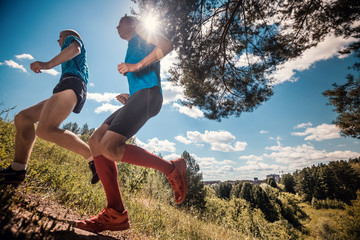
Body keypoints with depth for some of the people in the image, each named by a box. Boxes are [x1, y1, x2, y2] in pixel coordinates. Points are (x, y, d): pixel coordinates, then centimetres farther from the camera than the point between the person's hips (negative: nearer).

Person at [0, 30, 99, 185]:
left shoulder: (73, 38, 19)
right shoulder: (80, 62, 42)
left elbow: (75, 48, -6)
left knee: (45, 129, -29)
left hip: (71, 83, -10)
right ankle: (17, 170, 1)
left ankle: (94, 158, -31)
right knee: (22, 118, 8)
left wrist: (48, 64, -17)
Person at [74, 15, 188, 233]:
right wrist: (129, 98, 17)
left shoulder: (141, 32, 16)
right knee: (96, 142, -4)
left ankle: (172, 168, -12)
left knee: (109, 147, -24)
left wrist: (137, 65, -12)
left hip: (147, 94, -9)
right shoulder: (133, 50, 38)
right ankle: (116, 214, -6)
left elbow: (167, 45, -5)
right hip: (138, 97, 9)